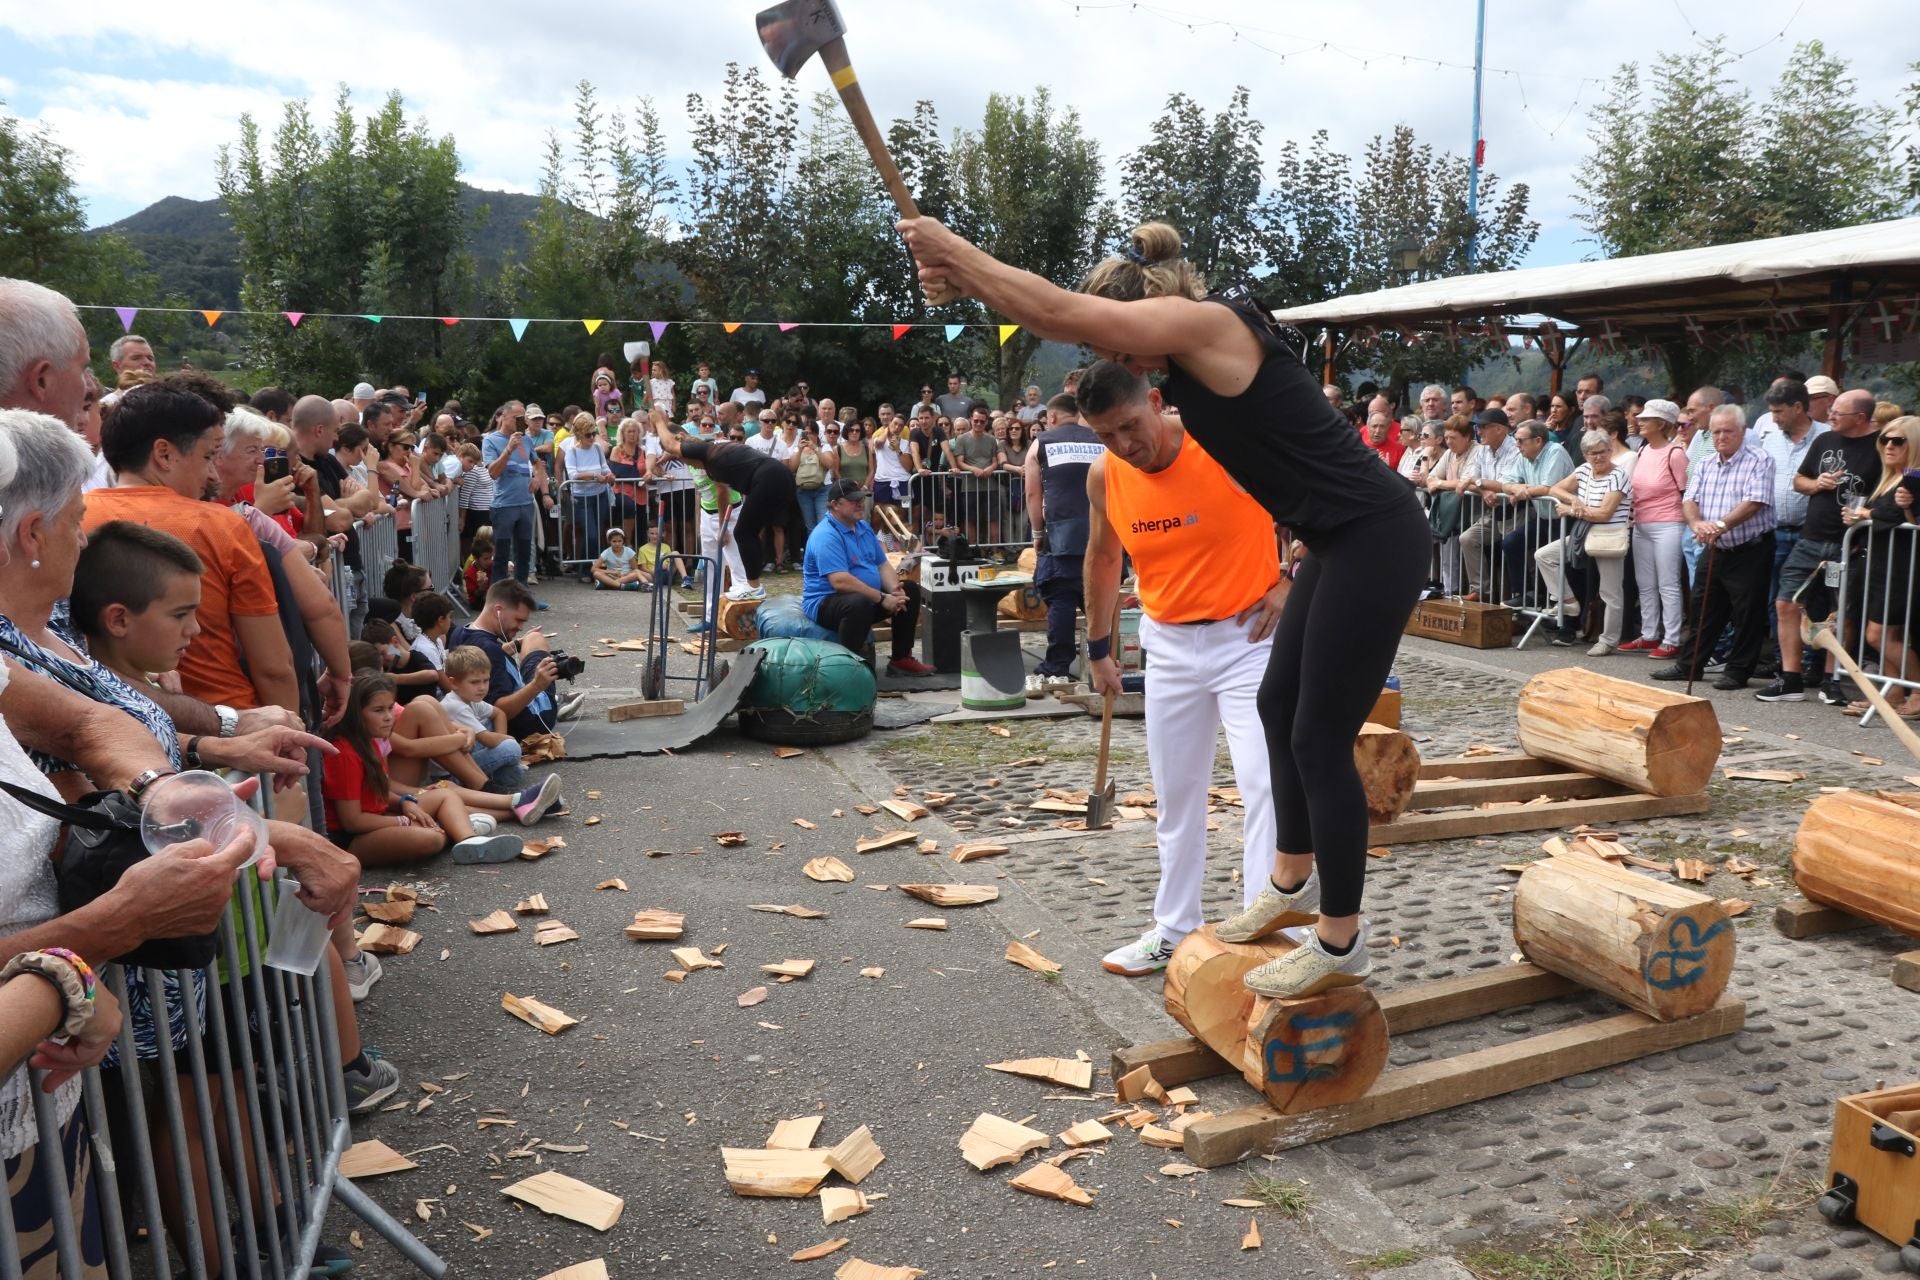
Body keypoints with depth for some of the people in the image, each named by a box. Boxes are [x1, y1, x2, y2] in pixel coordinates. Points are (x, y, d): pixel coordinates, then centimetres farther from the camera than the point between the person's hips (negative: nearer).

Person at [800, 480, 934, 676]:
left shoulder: (864, 527, 10)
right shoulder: (826, 536, -20)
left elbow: (883, 565, 11)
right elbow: (840, 581, -30)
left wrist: (895, 590, -11)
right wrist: (882, 598, -26)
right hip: (825, 603, -10)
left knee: (910, 591, 7)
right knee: (860, 602, -39)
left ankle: (901, 659, 11)